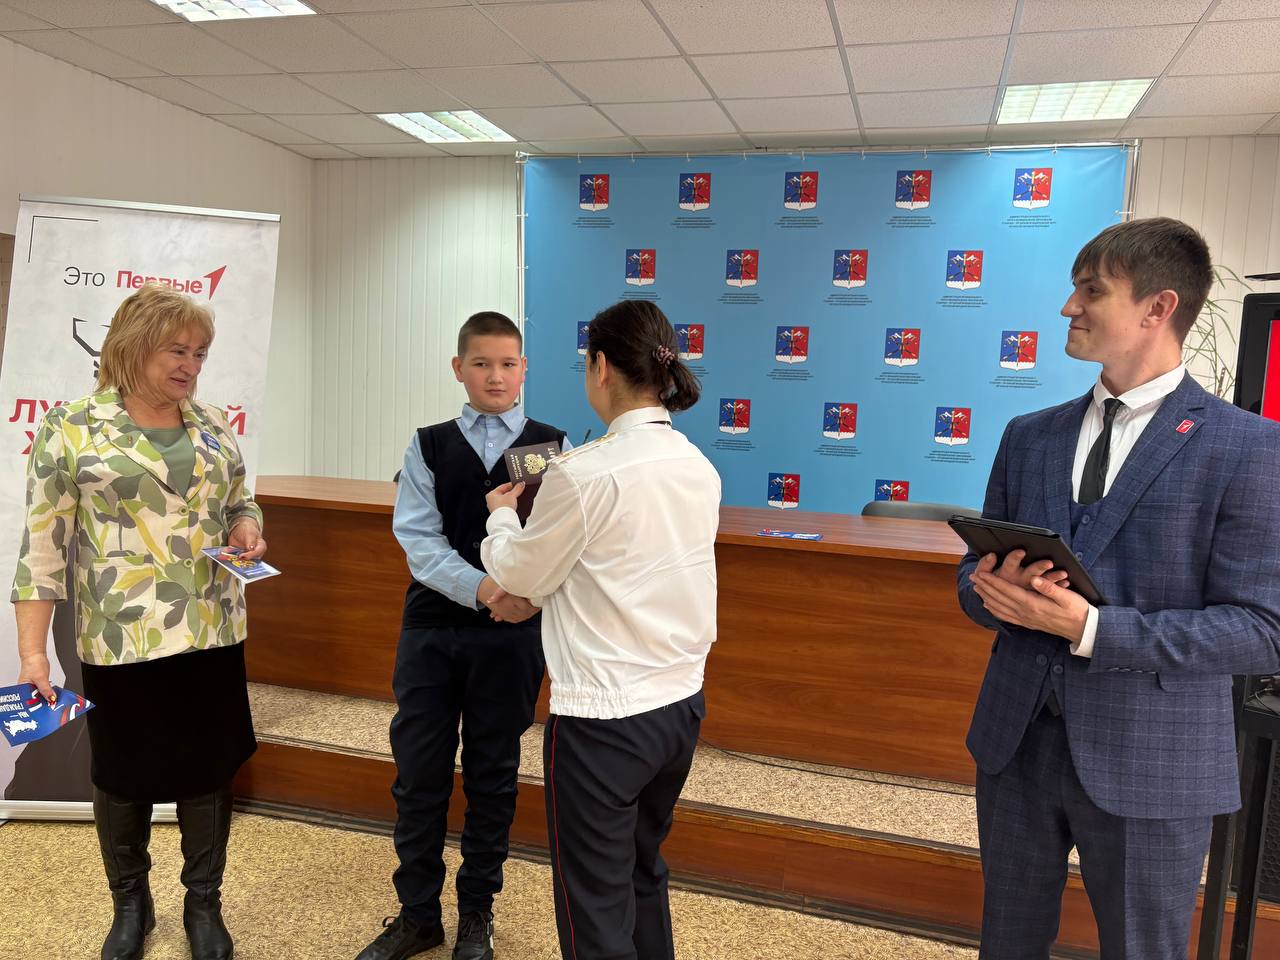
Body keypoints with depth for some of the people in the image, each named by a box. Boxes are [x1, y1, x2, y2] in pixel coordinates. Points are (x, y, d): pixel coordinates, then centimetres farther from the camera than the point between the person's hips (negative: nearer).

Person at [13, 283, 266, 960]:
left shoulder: (212, 425, 6)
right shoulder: (72, 428, -7)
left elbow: (239, 504, 17)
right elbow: (42, 549, -8)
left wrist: (248, 528, -7)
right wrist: (32, 653, -12)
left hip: (212, 633, 3)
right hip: (121, 640, -3)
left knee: (209, 768, 13)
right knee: (123, 776, 15)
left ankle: (204, 903, 33)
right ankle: (130, 904, 38)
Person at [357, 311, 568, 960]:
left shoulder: (552, 447, 0)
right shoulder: (428, 447, 3)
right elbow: (418, 538, -6)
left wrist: (532, 594, -25)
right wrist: (481, 589, -21)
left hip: (513, 633, -1)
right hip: (432, 624, 1)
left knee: (492, 774, 12)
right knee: (418, 773, 7)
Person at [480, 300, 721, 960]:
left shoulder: (585, 472, -19)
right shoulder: (699, 470, 2)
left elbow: (520, 572, -6)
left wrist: (502, 514, 13)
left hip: (603, 717, -7)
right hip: (680, 705, 7)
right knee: (644, 878, 26)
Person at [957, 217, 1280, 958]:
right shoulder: (1029, 436, 6)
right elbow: (977, 575, 9)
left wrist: (1091, 628, -23)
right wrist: (1003, 591, -15)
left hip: (1148, 759, -4)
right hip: (1016, 739, 4)